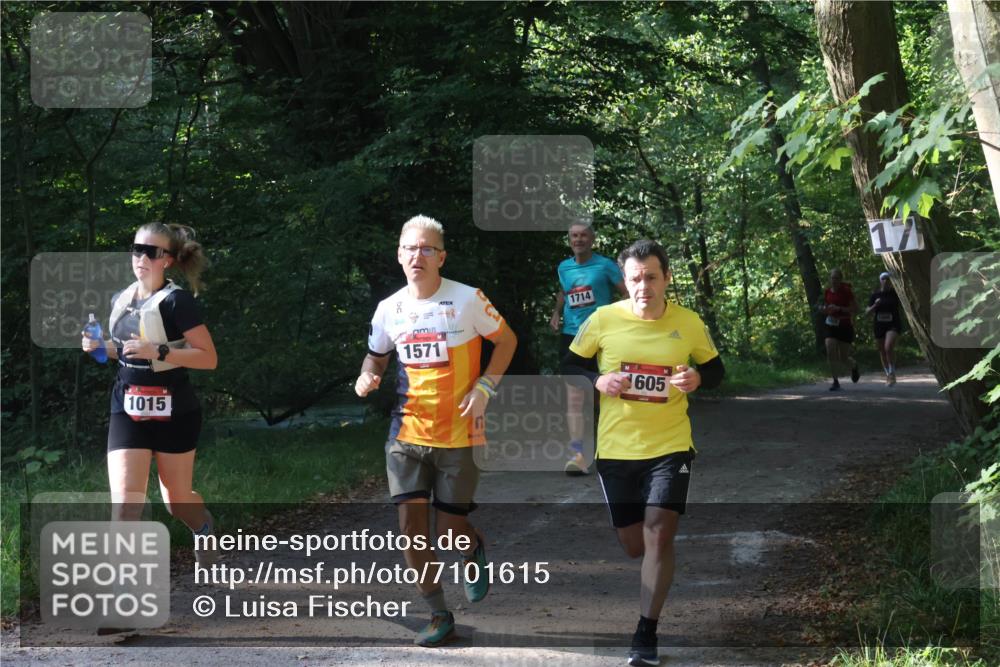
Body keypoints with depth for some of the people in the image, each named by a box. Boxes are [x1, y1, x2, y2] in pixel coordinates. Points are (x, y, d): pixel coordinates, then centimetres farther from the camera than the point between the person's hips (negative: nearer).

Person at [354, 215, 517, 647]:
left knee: (450, 530, 0)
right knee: (412, 525, -4)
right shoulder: (389, 309, 2)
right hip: (407, 433, 3)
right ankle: (439, 616, 11)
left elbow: (506, 340, 3)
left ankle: (473, 548, 38)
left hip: (458, 434, -3)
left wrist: (484, 387, -8)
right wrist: (368, 376, -5)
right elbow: (377, 355, 18)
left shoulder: (467, 300, -9)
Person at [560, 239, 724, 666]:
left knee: (658, 536, -14)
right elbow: (570, 366, 3)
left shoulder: (689, 323, -5)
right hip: (616, 449, 1)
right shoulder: (603, 320, -8)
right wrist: (598, 381, -18)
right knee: (633, 545, 11)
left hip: (670, 446, -1)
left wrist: (697, 379, -14)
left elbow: (716, 369, 9)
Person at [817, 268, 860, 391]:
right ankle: (836, 382, -8)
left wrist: (839, 308, -23)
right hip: (831, 326, 4)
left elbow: (855, 309, -13)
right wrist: (823, 309, -5)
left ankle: (854, 366, 38)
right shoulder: (827, 292, 4)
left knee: (844, 359, 2)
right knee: (830, 352, -16)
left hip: (845, 327, -4)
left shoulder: (846, 291, -10)